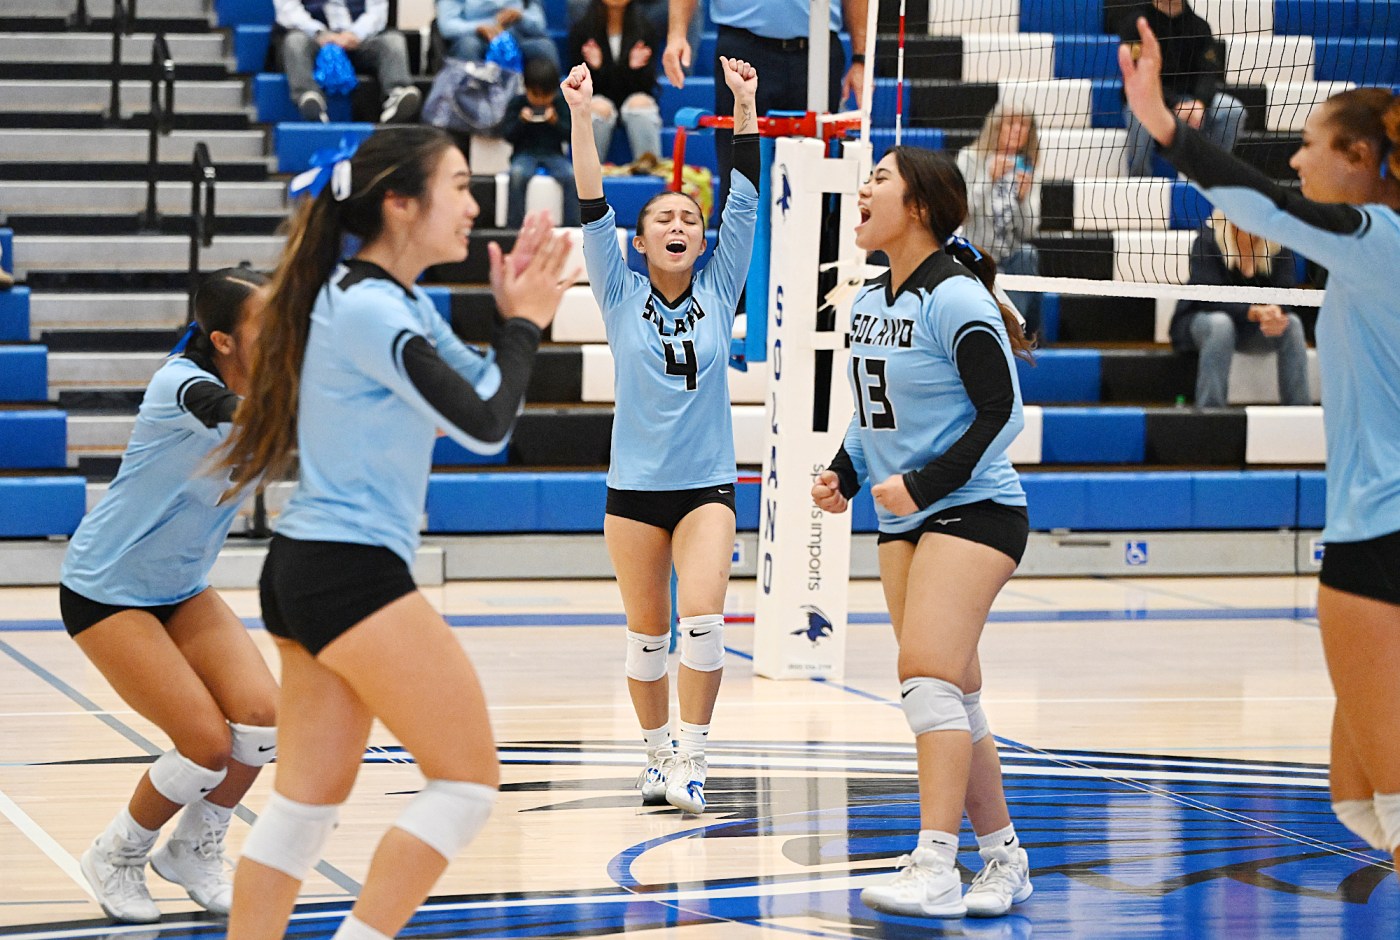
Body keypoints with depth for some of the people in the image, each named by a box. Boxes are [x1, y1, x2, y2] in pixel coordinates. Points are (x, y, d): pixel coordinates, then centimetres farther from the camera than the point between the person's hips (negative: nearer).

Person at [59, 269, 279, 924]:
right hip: (105, 592, -7)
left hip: (182, 590, 7)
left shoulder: (269, 392, -5)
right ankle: (115, 857, 12)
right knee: (209, 744, -15)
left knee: (262, 717, -12)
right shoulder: (180, 385, -27)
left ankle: (194, 851, 14)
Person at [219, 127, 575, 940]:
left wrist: (517, 315, 3)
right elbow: (486, 425, -19)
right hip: (353, 575, -10)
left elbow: (482, 390, 18)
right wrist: (524, 323, -6)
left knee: (308, 802, 10)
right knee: (469, 779, -3)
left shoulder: (398, 302, 14)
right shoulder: (369, 310, -17)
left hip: (306, 570, 10)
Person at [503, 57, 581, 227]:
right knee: (518, 174, -35)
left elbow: (569, 135, 1)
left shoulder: (561, 104, 6)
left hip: (553, 154, 1)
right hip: (525, 154, -1)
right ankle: (514, 226, -27)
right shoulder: (517, 103, 4)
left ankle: (572, 226, -23)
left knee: (571, 175, -30)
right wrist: (520, 121, -16)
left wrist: (556, 122, -16)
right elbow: (507, 135, 1)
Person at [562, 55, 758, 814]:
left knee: (703, 617, -18)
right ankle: (658, 753, 21)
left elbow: (745, 204, -1)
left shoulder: (719, 291, 4)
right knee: (646, 632, 5)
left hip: (706, 487, 0)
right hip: (634, 487, 0)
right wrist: (582, 117, -16)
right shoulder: (621, 297, 2)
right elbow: (593, 210, -7)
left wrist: (744, 109, -7)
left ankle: (692, 754, -11)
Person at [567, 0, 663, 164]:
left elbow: (646, 85, -1)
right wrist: (594, 67, -21)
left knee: (641, 102, -33)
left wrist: (636, 68, -23)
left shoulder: (645, 29, 0)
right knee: (600, 107, -34)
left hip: (635, 97, 1)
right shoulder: (581, 30, 0)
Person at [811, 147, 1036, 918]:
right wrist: (844, 475, 5)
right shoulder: (867, 303, 10)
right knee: (952, 696, 9)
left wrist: (924, 483, -20)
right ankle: (1003, 856, 18)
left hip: (973, 509, -8)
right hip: (904, 518, 8)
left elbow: (1001, 410, -17)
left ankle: (935, 867, -24)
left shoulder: (954, 300, -15)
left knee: (928, 673, -20)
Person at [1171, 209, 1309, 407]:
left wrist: (1276, 311, -39)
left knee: (1292, 324, -24)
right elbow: (1209, 297, -27)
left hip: (1251, 329, 3)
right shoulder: (1208, 240, -17)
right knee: (1220, 324, -37)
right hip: (1199, 321, -3)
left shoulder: (1277, 244, -6)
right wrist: (1256, 313, -42)